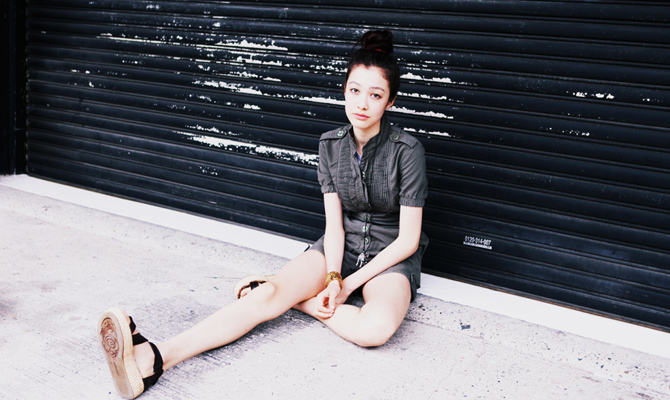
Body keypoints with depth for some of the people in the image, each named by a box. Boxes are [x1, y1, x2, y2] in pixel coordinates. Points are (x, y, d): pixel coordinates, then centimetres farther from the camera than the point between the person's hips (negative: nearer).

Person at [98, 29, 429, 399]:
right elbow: (334, 224, -3)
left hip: (390, 257, -3)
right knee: (268, 294, -26)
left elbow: (407, 239, -13)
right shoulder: (331, 145, 0)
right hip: (340, 246, 3)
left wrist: (349, 283, -15)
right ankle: (154, 359, -39)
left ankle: (298, 299, -13)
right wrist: (332, 278, -21)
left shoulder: (407, 151, -14)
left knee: (377, 328, -38)